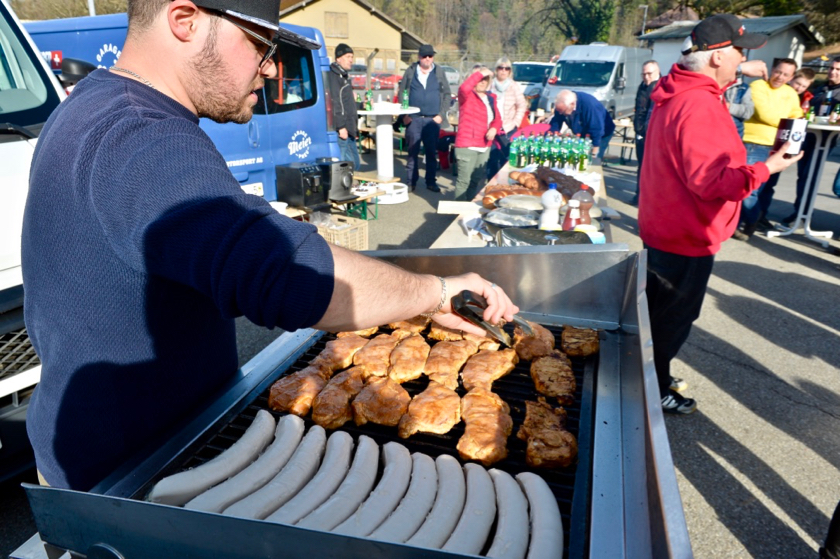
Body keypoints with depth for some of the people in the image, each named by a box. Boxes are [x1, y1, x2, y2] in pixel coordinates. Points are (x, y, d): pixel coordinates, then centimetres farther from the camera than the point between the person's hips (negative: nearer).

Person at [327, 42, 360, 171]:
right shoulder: (333, 76, -10)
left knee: (354, 163, 13)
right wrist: (341, 126, -22)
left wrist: (354, 129, 23)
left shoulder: (344, 76, 21)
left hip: (349, 129, 10)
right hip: (341, 129, -10)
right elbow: (334, 103, -18)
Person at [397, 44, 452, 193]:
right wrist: (404, 114, -2)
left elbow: (447, 95, 8)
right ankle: (411, 181, 9)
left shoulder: (439, 72, 7)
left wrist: (441, 114, -2)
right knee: (412, 151, 2)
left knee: (432, 152, 5)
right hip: (413, 119, 0)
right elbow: (401, 93, 8)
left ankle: (431, 181, 14)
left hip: (433, 119, 1)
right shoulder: (410, 71, 6)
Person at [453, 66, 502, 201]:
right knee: (464, 180, -6)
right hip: (467, 146, -8)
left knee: (479, 180, 17)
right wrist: (479, 73, -22)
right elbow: (464, 88, -31)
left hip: (484, 146, 8)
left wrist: (494, 129, -6)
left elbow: (497, 118, 16)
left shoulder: (490, 98, 14)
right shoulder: (467, 95, -6)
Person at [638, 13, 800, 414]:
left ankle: (656, 377, 39)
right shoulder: (699, 106, -26)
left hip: (664, 228, 10)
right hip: (686, 237, -10)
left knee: (662, 312, 22)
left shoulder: (677, 94, 6)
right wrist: (766, 169, -18)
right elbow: (712, 181, -29)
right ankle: (656, 391, 24)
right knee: (674, 318, 6)